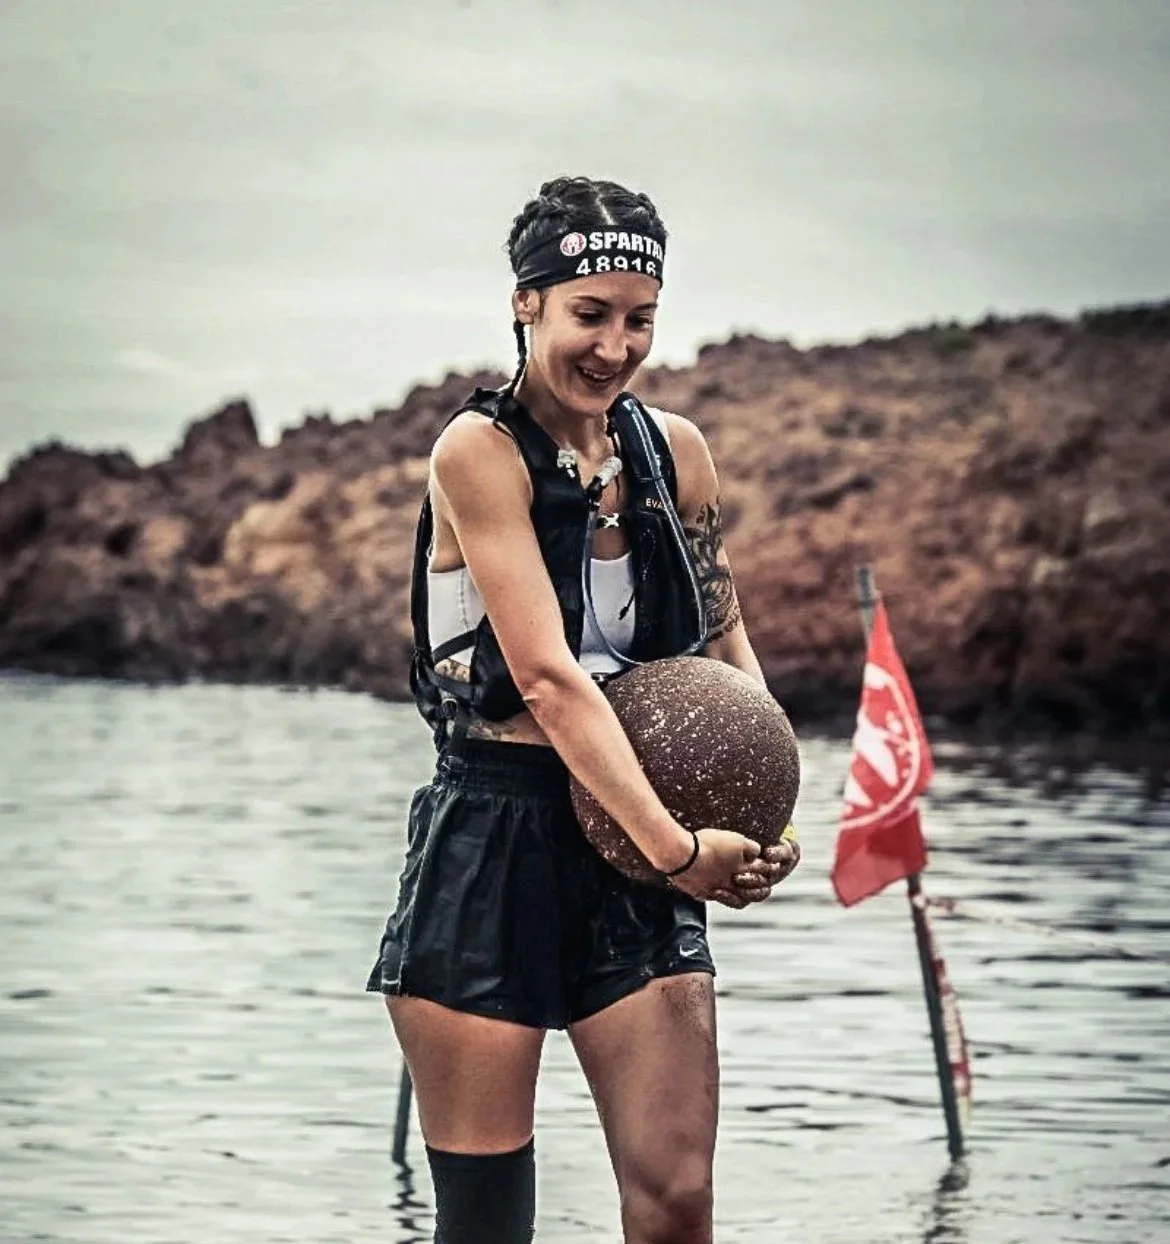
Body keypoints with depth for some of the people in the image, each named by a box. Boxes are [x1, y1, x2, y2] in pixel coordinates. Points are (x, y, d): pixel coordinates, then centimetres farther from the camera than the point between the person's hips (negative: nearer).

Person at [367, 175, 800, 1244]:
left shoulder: (675, 452, 8)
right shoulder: (479, 452, -9)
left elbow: (728, 642, 17)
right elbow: (547, 675, -16)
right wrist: (676, 846, -20)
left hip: (635, 843, 4)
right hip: (490, 840, -4)